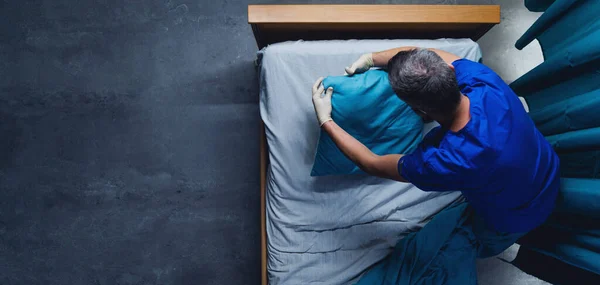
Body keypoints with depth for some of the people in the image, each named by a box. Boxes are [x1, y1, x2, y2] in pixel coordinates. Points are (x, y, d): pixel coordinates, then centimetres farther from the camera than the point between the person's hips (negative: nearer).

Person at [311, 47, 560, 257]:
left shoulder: (443, 163, -46)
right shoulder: (485, 81, -33)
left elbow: (372, 165, -26)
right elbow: (427, 54, -12)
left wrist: (325, 121, -17)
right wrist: (369, 58, -11)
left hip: (517, 217, -6)